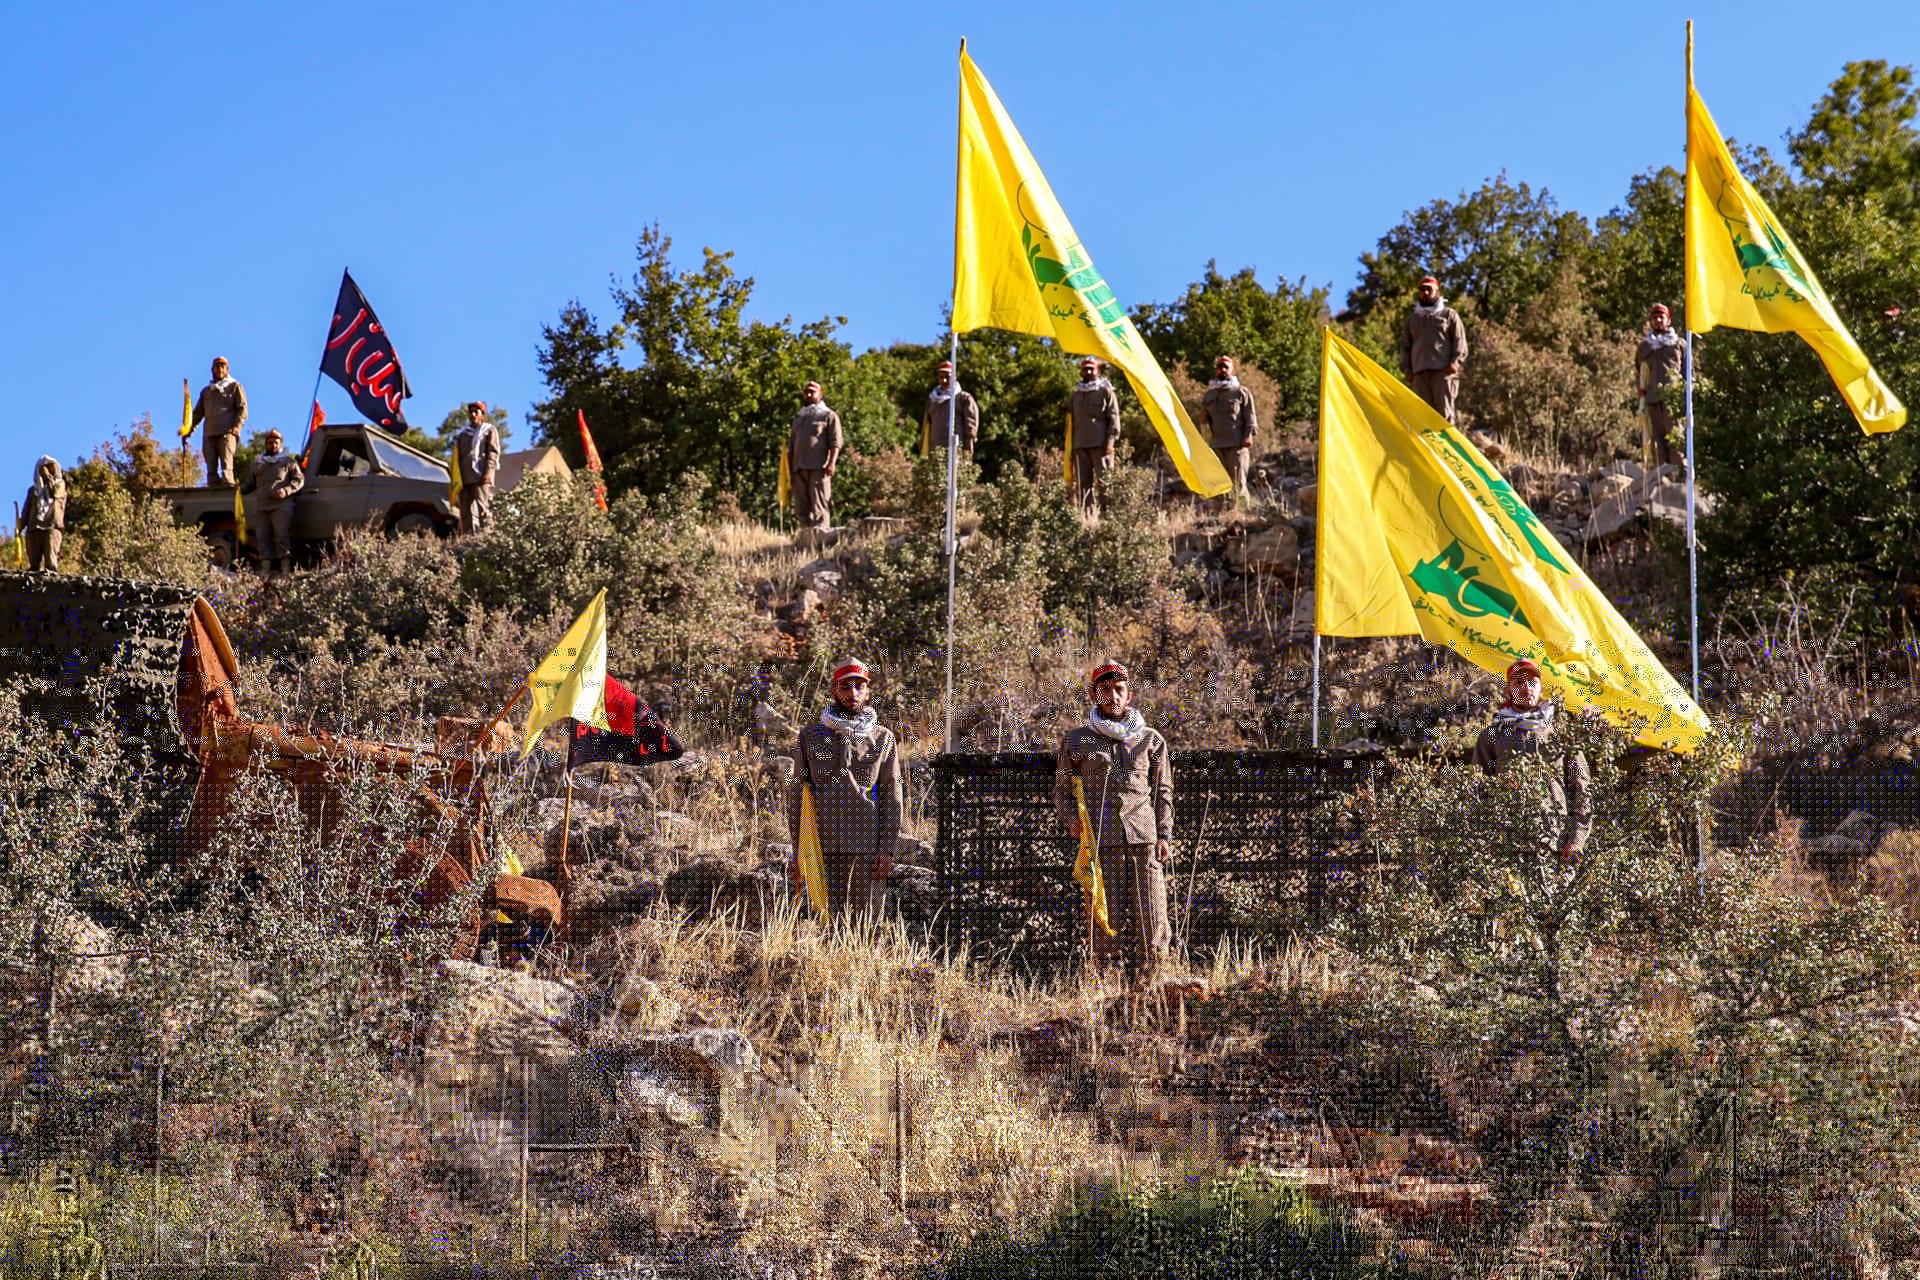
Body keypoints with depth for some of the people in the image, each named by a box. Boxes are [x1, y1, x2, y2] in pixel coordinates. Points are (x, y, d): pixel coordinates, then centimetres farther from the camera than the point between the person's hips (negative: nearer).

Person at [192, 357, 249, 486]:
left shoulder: (234, 387, 14)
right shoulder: (206, 391, 27)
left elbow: (242, 408, 4)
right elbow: (198, 412, 25)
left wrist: (237, 426, -12)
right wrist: (189, 428, 9)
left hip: (227, 432, -5)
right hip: (209, 434, 5)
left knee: (226, 464, -18)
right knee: (211, 467, -3)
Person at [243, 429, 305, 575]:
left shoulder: (288, 461, 13)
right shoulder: (258, 463, 26)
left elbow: (299, 480, 5)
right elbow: (251, 483, 30)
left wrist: (286, 490, -11)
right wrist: (241, 489, 8)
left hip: (281, 506, -4)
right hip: (262, 507, 4)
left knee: (282, 535, -14)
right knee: (264, 537, -5)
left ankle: (285, 567, -17)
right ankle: (265, 568, -9)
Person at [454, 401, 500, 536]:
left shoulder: (489, 431, 10)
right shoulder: (462, 434, 25)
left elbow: (493, 453, 0)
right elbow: (457, 457, 25)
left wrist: (489, 472, -13)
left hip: (480, 478, -5)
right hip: (464, 478, 5)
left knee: (483, 508, -14)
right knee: (466, 512, -1)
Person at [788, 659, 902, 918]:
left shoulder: (883, 738, 10)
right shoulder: (811, 737, 10)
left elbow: (892, 797, 8)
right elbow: (796, 795, 10)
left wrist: (887, 848, -2)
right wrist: (798, 850, 3)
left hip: (867, 846, 1)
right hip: (825, 845, -1)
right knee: (833, 914, -7)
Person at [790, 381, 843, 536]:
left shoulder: (829, 416, 6)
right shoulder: (798, 418, 26)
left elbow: (836, 442, -4)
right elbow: (792, 445, 27)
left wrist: (832, 463, -16)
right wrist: (788, 466, 17)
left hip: (819, 469, -7)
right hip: (799, 469, 7)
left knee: (819, 505, -12)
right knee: (802, 508, 4)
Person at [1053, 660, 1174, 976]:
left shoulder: (1151, 740, 16)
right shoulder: (1077, 740, 13)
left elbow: (1163, 793, 17)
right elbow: (1062, 790, 18)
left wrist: (1165, 836, 6)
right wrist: (1072, 820, -1)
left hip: (1144, 839, 1)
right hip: (1100, 841, -1)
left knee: (1151, 918, -6)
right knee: (1107, 920, -5)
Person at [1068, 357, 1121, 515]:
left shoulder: (1106, 392, 6)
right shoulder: (1075, 395, 20)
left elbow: (1113, 418, -1)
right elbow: (1071, 422, 22)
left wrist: (1110, 440, -11)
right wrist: (1070, 447, 16)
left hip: (1100, 445, -5)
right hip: (1080, 446, 5)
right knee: (1083, 484, 1)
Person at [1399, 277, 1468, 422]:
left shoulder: (1449, 315, 12)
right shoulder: (1412, 318, 23)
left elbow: (1459, 341, 6)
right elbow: (1405, 346, 24)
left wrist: (1455, 362, -9)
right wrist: (1406, 368, 11)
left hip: (1443, 371, -3)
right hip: (1419, 372, 3)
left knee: (1444, 409, -10)